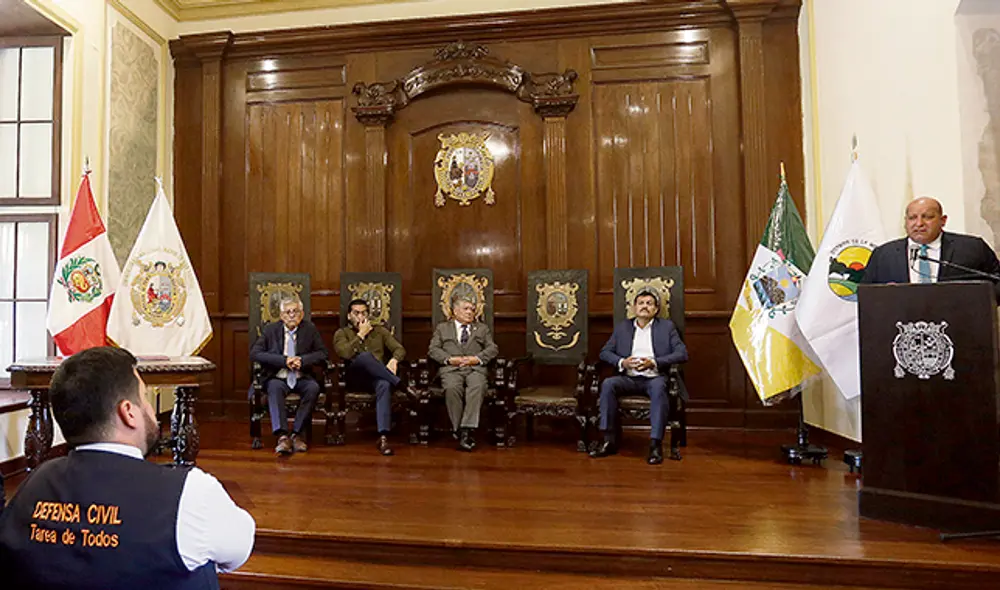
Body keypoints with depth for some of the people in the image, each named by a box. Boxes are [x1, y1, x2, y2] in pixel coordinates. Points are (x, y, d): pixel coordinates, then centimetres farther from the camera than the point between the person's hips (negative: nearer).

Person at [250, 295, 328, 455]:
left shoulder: (310, 329, 7)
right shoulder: (270, 329, 5)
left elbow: (322, 354, 6)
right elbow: (254, 353, -6)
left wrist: (302, 360, -14)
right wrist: (284, 360, -17)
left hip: (302, 378, 1)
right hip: (278, 377, -1)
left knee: (314, 388, -30)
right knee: (274, 387, -34)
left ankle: (296, 434, -23)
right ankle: (282, 436, -40)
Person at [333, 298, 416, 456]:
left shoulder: (379, 331, 23)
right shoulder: (342, 333, 15)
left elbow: (400, 349, 12)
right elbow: (345, 353, -8)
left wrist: (394, 359, -10)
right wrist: (361, 335, -1)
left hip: (378, 377, 1)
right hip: (355, 377, -1)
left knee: (384, 385, -37)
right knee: (365, 356, -35)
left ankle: (383, 437, -46)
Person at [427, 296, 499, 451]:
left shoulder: (482, 328, 27)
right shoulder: (442, 328, 24)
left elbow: (493, 349, 13)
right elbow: (433, 350, 10)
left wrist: (477, 358, -6)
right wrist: (449, 359, -8)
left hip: (475, 369, 1)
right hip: (451, 369, 0)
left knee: (478, 387, -35)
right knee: (452, 388, -35)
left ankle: (467, 430, -38)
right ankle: (460, 431, -28)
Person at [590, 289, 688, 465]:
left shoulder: (667, 326, 12)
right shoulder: (622, 327, 18)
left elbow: (682, 353, 0)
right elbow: (605, 352, 13)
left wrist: (654, 362, -13)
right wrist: (622, 362, -9)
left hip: (655, 377, -2)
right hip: (629, 378, 2)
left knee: (659, 387, -37)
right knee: (607, 384, -28)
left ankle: (656, 445, -37)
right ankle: (609, 440, -26)